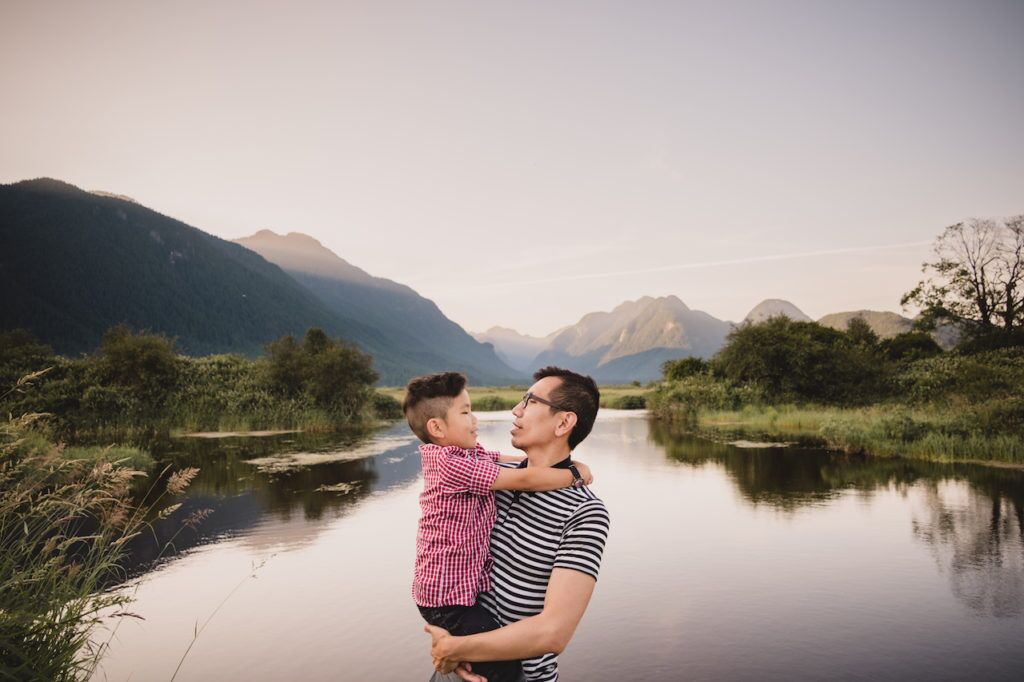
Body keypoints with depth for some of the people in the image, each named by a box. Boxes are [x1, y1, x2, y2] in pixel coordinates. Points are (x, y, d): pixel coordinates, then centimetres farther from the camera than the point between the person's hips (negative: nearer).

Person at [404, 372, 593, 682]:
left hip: (471, 582, 10)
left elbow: (510, 461, 8)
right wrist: (576, 474, -14)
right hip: (448, 597, -10)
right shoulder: (451, 463, -24)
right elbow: (524, 479, -26)